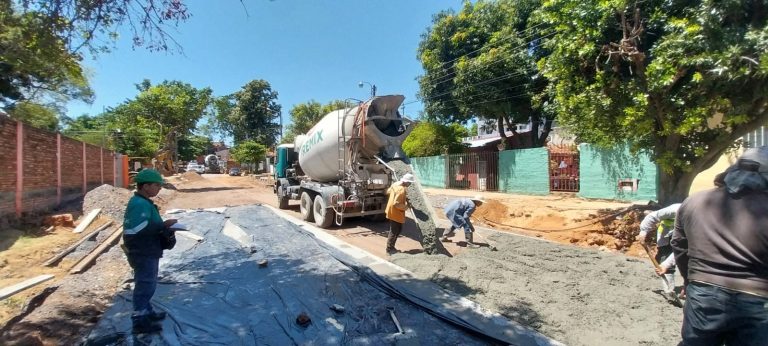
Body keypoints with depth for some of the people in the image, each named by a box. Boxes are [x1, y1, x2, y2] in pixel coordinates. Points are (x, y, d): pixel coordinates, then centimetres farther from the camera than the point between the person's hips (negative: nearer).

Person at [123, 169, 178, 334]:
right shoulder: (140, 204, -23)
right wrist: (163, 225, -25)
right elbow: (136, 230, -32)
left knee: (146, 284, 22)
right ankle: (140, 321, 14)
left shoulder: (143, 202, 11)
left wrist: (163, 226, 3)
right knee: (145, 285, 1)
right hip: (143, 253, -11)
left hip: (147, 252, 11)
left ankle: (147, 312, 37)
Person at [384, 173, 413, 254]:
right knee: (394, 231, 3)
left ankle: (391, 247, 28)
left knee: (398, 229, 20)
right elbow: (396, 204, -29)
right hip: (395, 213, -10)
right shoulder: (401, 190, -26)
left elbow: (388, 191, 19)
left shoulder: (396, 184, 2)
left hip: (392, 211, 10)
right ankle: (389, 249, 16)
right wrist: (405, 207, -14)